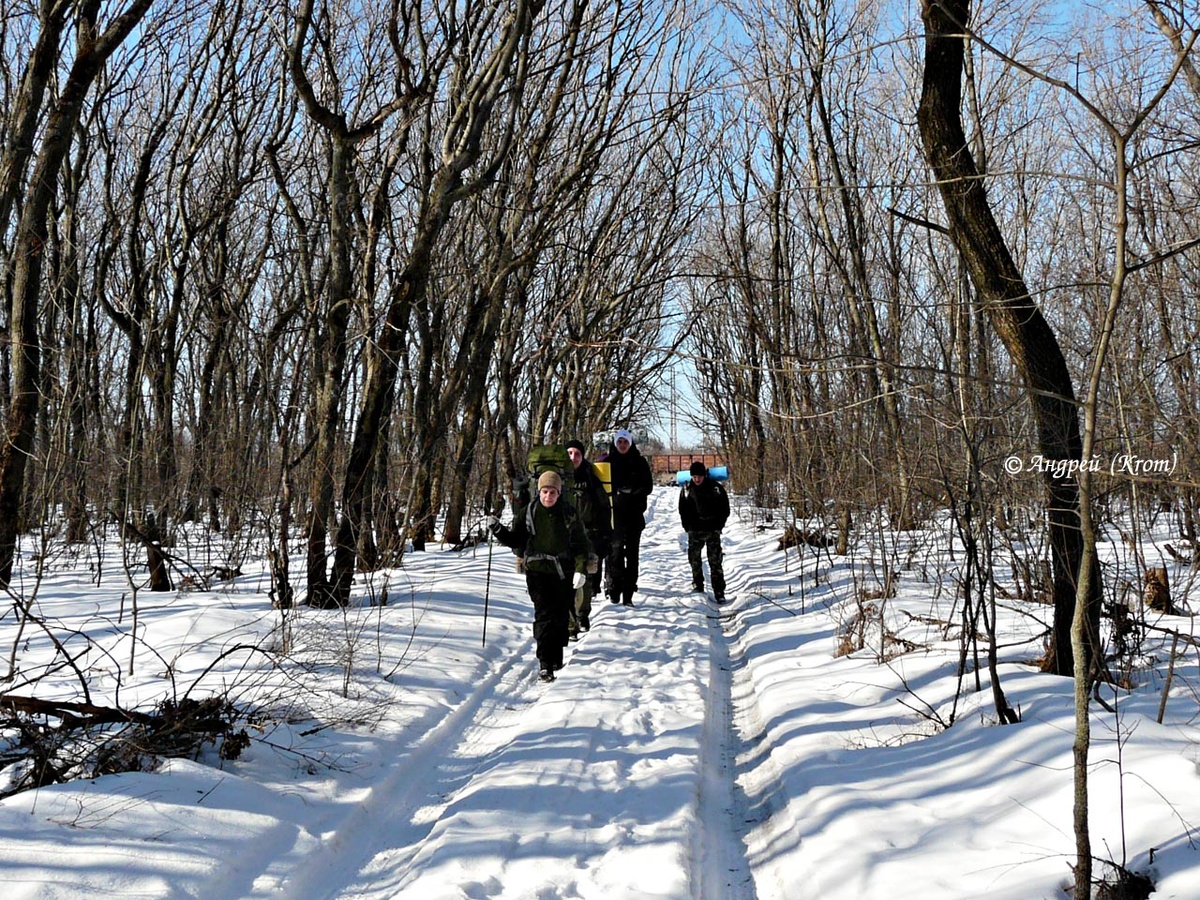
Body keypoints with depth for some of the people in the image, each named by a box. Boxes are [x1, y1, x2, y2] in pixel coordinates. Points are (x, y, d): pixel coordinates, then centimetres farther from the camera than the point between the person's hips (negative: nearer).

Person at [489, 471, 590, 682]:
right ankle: (545, 665, -12)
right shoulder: (529, 513, 1)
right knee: (544, 615, -11)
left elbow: (580, 543, 3)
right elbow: (516, 540, 8)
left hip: (564, 573, 1)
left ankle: (556, 659, 26)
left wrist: (581, 569, -6)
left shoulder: (569, 513, 0)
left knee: (560, 617, 8)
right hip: (537, 571, -1)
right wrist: (498, 530, -7)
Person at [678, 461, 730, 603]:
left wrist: (718, 526, -3)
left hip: (713, 531, -3)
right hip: (694, 531, 3)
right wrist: (688, 527, 3)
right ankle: (697, 586, 27)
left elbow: (725, 509, 3)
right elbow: (682, 510, 11)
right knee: (694, 560, 10)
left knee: (716, 562, -5)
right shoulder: (686, 489, 1)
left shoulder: (716, 488, -5)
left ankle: (719, 592, -5)